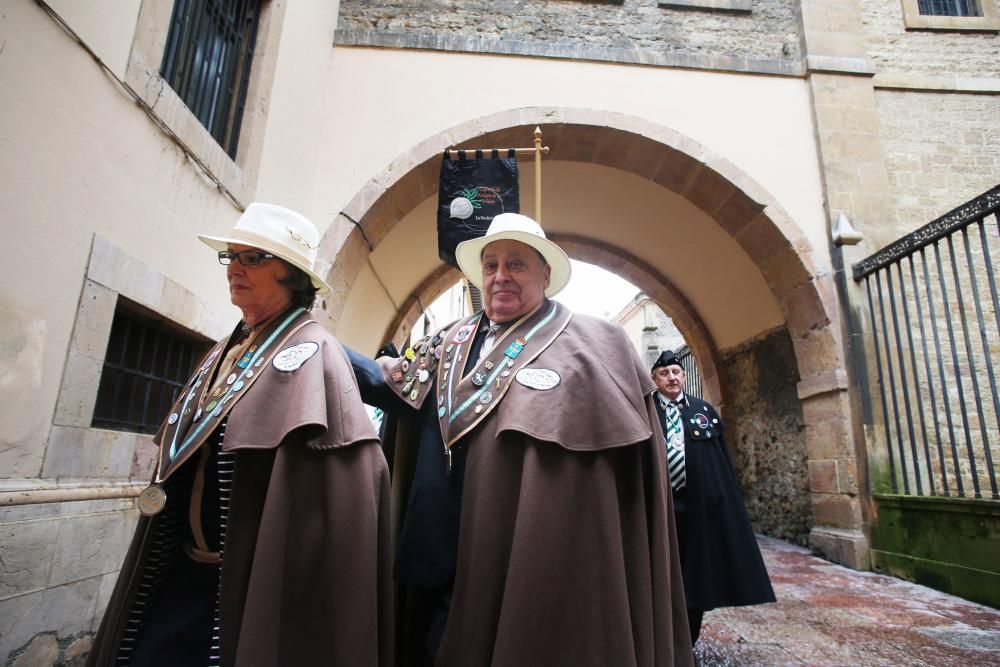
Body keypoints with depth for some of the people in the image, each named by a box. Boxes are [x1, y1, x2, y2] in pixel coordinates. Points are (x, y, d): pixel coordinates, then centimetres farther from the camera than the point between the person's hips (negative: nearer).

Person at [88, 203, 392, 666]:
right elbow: (180, 466, 16)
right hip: (179, 567, 8)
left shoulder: (310, 353, -16)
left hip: (250, 578, -7)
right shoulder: (226, 351, 9)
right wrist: (161, 557, 17)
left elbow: (324, 482, -24)